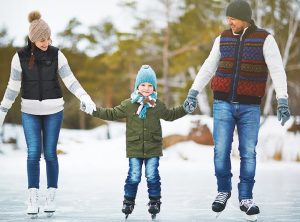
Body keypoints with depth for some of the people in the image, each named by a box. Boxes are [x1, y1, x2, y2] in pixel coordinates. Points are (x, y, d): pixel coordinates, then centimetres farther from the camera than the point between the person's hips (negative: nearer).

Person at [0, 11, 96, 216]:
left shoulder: (56, 55, -7)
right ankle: (33, 199, 0)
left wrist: (86, 99, -23)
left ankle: (51, 197, 14)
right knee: (33, 153, -7)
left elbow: (70, 81, -7)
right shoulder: (20, 57, -7)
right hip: (30, 111, 0)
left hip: (53, 110, 0)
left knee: (50, 153, 1)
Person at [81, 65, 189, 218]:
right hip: (134, 149, 0)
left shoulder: (158, 105, 4)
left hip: (153, 148, 0)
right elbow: (111, 114, 7)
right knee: (134, 176, 1)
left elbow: (170, 115, 21)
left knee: (152, 176, 1)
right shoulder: (128, 105, 0)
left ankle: (154, 201, 13)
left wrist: (185, 109, 13)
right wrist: (93, 110, 0)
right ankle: (128, 201, 14)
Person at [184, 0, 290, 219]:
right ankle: (224, 190, 17)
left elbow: (277, 70, -16)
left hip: (249, 106, -2)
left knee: (248, 153, 0)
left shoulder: (265, 39, -8)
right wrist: (193, 92, -2)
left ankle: (246, 199, 9)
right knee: (221, 150, -3)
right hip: (224, 103, 2)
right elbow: (208, 68, 7)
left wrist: (283, 100, -26)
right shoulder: (223, 39, 3)